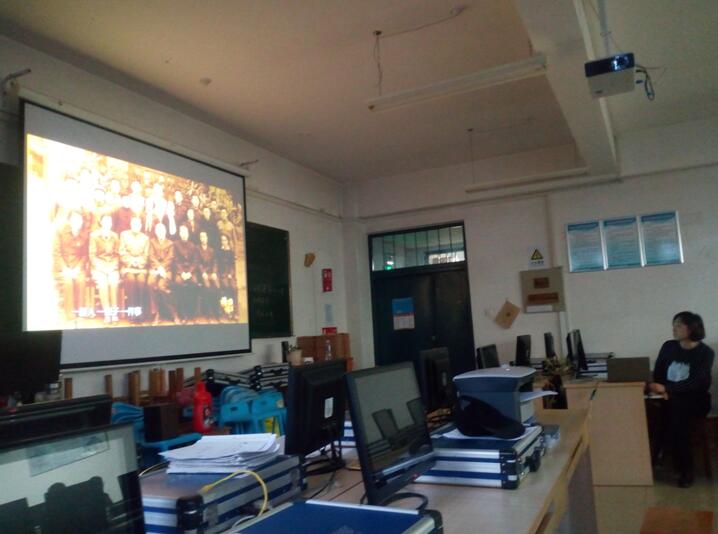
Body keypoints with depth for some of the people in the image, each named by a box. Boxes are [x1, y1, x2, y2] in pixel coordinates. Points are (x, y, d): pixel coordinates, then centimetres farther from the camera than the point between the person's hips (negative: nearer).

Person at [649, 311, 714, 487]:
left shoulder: (705, 352, -8)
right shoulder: (668, 347, 5)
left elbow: (695, 383, -18)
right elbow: (657, 374, 5)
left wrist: (666, 389, -28)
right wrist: (661, 391, -16)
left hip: (695, 399, -4)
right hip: (671, 398, 4)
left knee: (677, 407, -34)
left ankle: (684, 468, -17)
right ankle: (684, 467, -10)